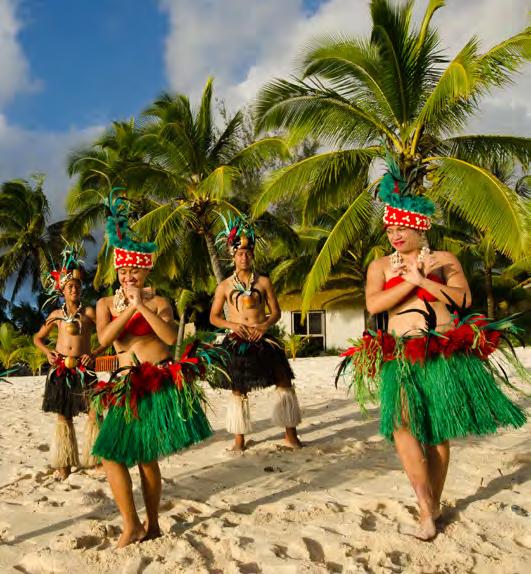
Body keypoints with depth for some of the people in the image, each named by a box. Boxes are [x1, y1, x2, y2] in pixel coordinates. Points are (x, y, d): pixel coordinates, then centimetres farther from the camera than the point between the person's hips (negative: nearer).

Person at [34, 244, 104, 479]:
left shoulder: (89, 312, 1)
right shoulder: (56, 315, 9)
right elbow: (38, 338, 20)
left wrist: (95, 353, -12)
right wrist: (47, 351, 2)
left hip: (84, 369, -2)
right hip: (60, 370, 2)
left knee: (94, 412, -9)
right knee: (63, 416, 8)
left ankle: (94, 458, 2)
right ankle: (65, 463, 18)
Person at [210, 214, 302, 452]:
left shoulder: (263, 282, 6)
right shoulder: (225, 286, 5)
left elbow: (276, 311, 8)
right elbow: (213, 316, 9)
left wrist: (265, 325, -12)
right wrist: (231, 325, -10)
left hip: (262, 339, 0)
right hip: (237, 341, 0)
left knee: (284, 381, -6)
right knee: (238, 390, 4)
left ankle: (290, 434, 5)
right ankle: (239, 439, 16)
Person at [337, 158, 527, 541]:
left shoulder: (444, 260, 8)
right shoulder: (380, 265, 10)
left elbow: (464, 299, -6)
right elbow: (372, 304, -6)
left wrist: (423, 281, -11)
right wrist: (409, 281, -11)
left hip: (445, 355, 0)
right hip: (401, 358, 1)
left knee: (438, 432, 4)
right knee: (402, 424, -16)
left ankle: (433, 505, 18)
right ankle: (428, 510, -10)